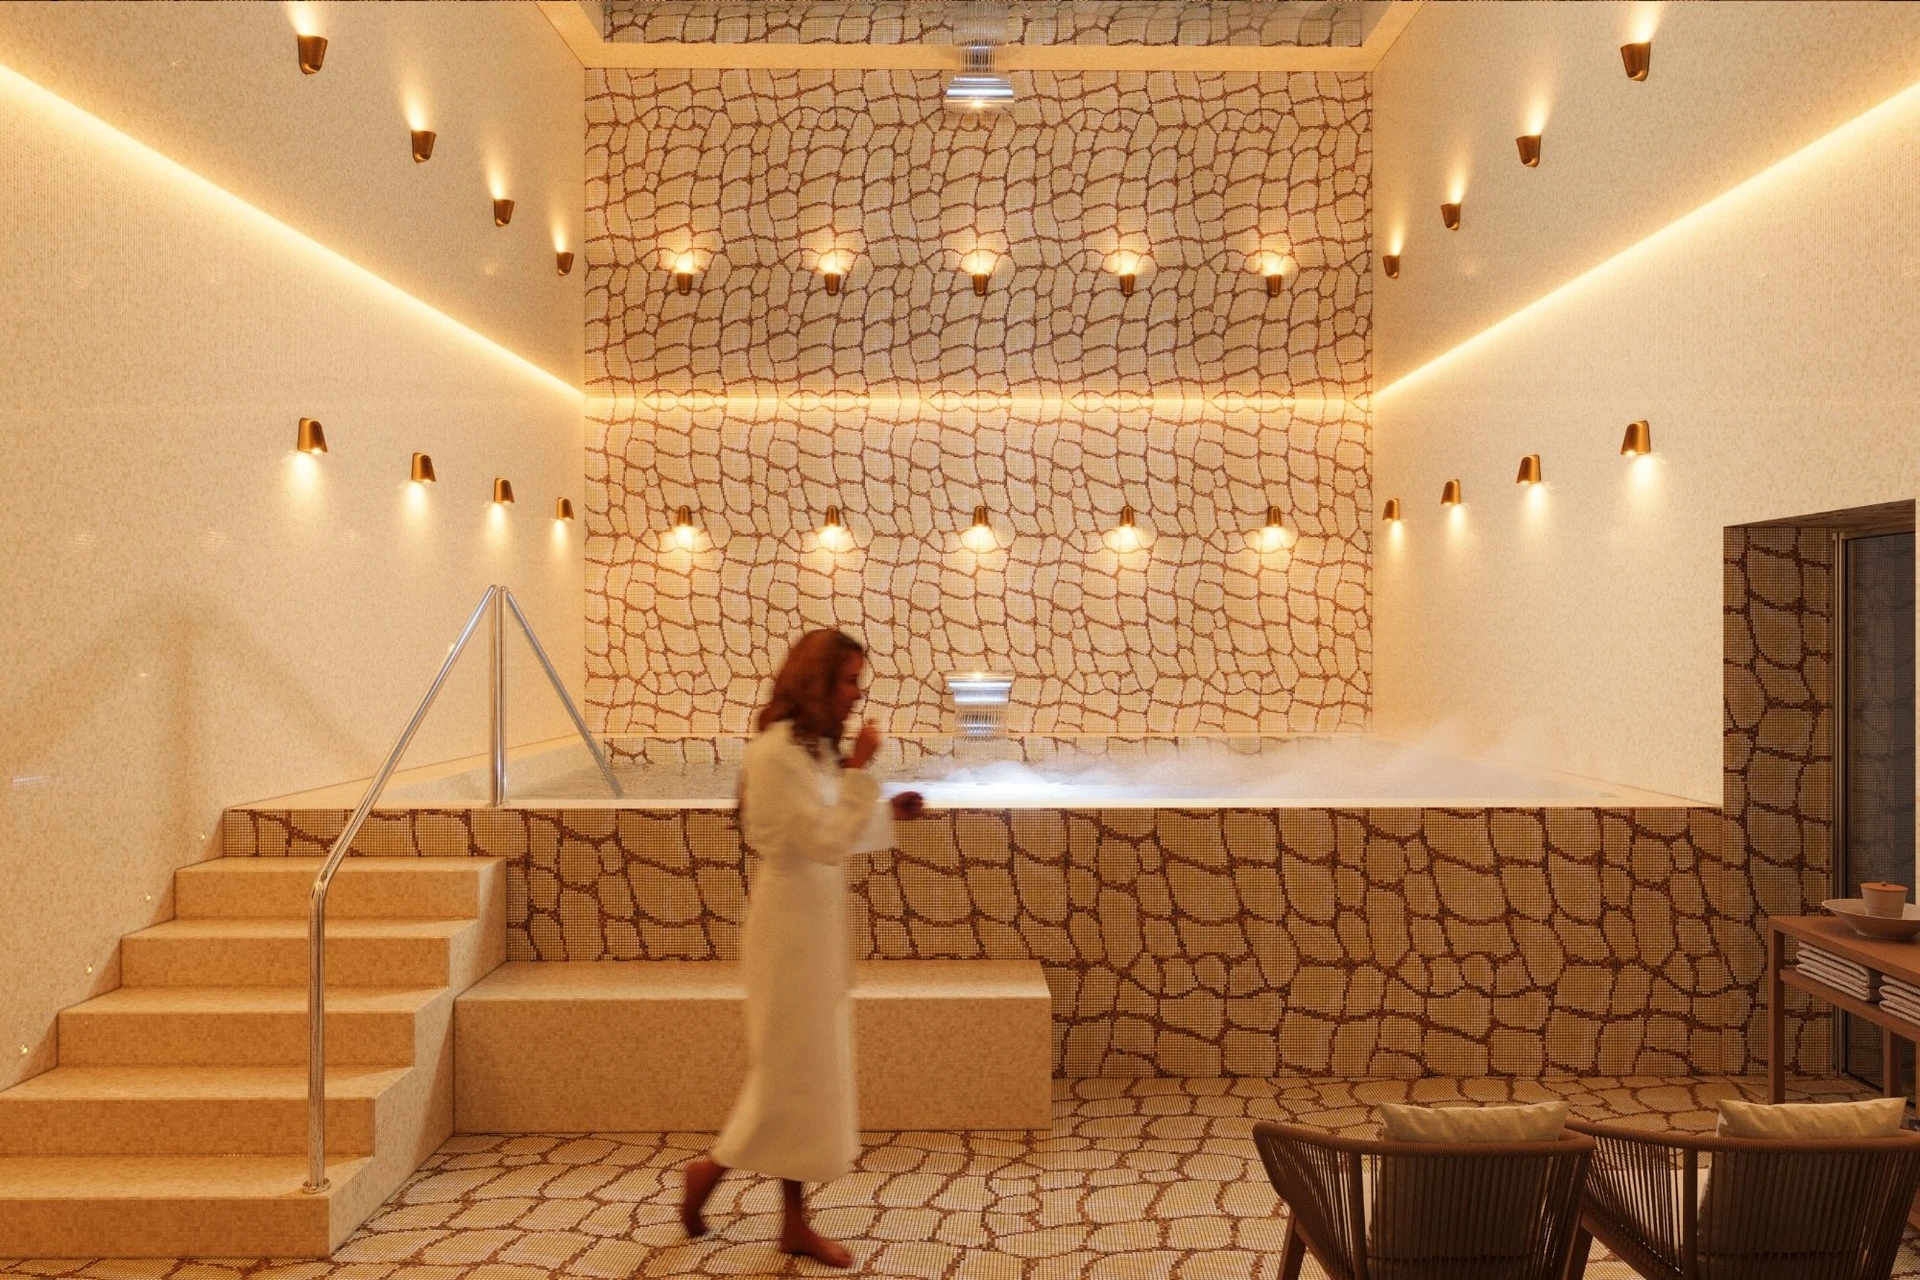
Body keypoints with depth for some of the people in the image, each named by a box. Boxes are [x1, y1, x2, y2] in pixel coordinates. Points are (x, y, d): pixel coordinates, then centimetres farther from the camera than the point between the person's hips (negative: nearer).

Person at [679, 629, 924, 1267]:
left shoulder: (817, 747, 10)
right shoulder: (774, 752, -19)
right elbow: (827, 843, -23)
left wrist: (888, 812, 4)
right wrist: (859, 771, -20)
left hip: (819, 924, 9)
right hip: (789, 926, -9)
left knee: (812, 1070, 13)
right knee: (789, 1071, 3)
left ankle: (796, 1222, 23)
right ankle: (710, 1168, 26)